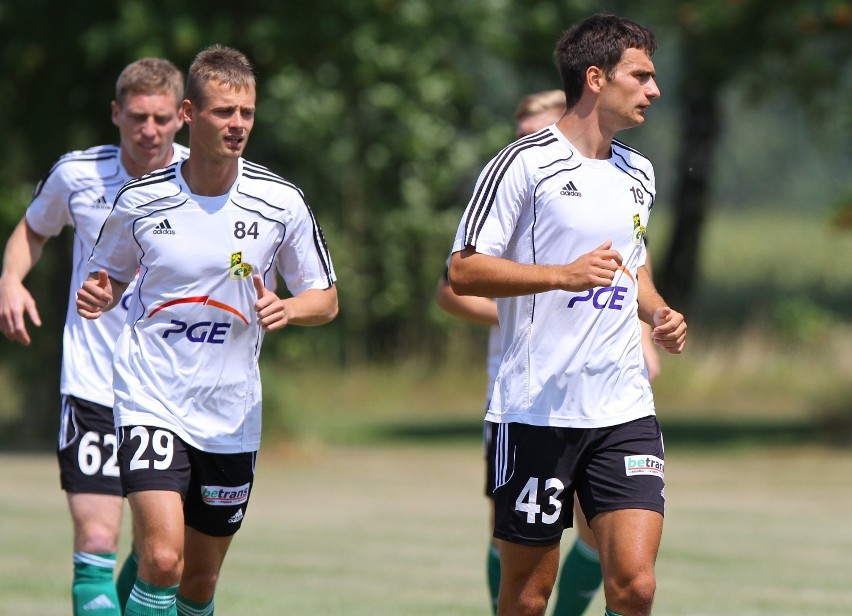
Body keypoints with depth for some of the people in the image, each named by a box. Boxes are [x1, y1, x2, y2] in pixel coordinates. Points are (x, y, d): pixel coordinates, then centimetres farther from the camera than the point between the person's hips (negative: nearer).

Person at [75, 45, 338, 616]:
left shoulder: (281, 202, -4)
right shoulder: (141, 199, -5)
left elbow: (326, 299, 5)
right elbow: (108, 276, 13)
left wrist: (286, 309, -17)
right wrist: (97, 296, -11)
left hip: (231, 417, 2)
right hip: (151, 402, -2)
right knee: (162, 561, -21)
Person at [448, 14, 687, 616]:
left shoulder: (638, 173, 16)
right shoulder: (525, 164, -6)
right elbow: (463, 271, -10)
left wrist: (659, 313, 10)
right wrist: (564, 275, -20)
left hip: (625, 408, 5)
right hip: (535, 408, -5)